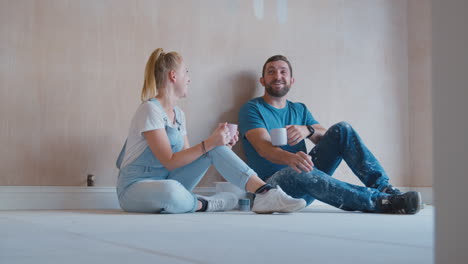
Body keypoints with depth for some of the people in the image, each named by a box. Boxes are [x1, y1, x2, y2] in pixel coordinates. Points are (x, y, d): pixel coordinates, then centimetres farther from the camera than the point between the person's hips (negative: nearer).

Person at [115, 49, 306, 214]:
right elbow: (169, 162, -22)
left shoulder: (178, 114, 11)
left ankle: (265, 193, -23)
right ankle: (205, 204, -15)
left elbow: (185, 155, 6)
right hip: (135, 188, -8)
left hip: (168, 181, 8)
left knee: (217, 149, -11)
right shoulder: (150, 110, -17)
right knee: (171, 190, -46)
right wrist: (209, 143, -25)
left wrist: (220, 145, -5)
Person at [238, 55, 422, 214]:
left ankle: (384, 188, -22)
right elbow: (263, 146, -17)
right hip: (274, 183, -5)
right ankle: (380, 202, -44)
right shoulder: (252, 109, 2)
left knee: (342, 129, -9)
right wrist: (290, 158, -40)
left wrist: (308, 130, -17)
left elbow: (326, 137, 7)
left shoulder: (299, 110, 21)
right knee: (296, 172, -40)